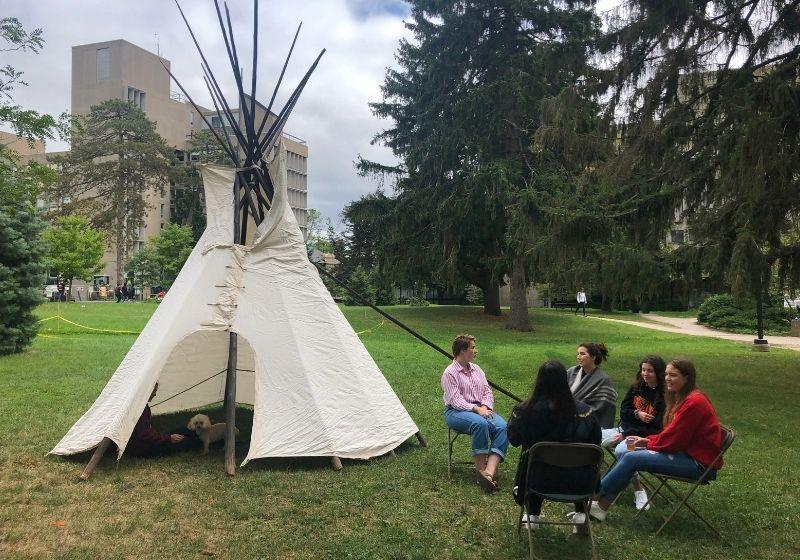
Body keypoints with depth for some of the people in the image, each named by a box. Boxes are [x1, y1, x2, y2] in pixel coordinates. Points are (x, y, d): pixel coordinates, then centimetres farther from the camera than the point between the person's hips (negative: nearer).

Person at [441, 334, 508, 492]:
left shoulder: (477, 369, 17)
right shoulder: (450, 373, -4)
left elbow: (488, 391, 14)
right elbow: (455, 400, -13)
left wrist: (485, 406, -7)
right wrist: (476, 409, -23)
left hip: (481, 409, 6)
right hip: (456, 412, -6)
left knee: (503, 426, -24)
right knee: (480, 423, -38)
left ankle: (489, 472, -37)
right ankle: (480, 470, -26)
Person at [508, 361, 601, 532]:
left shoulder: (525, 409, -14)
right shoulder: (583, 410, -12)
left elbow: (514, 440, 1)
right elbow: (595, 443, 1)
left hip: (539, 481, 0)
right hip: (578, 482, 0)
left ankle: (533, 515, 38)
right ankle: (580, 514, 35)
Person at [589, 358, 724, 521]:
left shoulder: (694, 402, -20)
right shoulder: (682, 398, 11)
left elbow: (674, 439, -20)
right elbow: (672, 434, 14)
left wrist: (648, 443, -5)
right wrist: (647, 440, 1)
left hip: (699, 462, -10)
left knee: (631, 458, -16)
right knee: (630, 453, 0)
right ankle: (602, 506, -1)